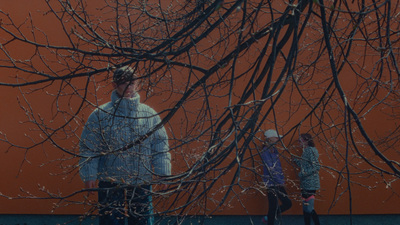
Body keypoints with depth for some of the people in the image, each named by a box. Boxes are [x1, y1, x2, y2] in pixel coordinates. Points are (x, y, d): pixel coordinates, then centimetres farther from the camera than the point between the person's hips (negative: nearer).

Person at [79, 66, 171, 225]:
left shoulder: (150, 115, 8)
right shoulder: (100, 115, 1)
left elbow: (160, 147, 10)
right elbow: (88, 149, 1)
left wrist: (163, 174, 1)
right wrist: (89, 176, -6)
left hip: (142, 184, 2)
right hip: (110, 185, -2)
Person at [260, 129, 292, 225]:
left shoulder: (274, 150, 12)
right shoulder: (265, 152, -14)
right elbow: (271, 170, -18)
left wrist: (282, 180, 10)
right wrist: (280, 181, -15)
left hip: (278, 184, 9)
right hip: (271, 184, -9)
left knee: (287, 203, 10)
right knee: (273, 207, -5)